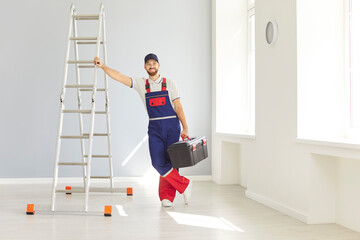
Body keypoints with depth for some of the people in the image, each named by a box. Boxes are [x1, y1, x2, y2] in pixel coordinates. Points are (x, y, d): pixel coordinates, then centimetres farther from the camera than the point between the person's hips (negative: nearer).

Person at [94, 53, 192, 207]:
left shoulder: (170, 84, 5)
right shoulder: (141, 84, 9)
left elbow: (178, 107, 3)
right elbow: (119, 77, 2)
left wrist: (185, 128, -3)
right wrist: (102, 66, -9)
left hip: (171, 126, -1)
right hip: (154, 127, 1)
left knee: (170, 161, -2)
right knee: (158, 162, -12)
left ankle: (166, 196, 11)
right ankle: (184, 185, 2)